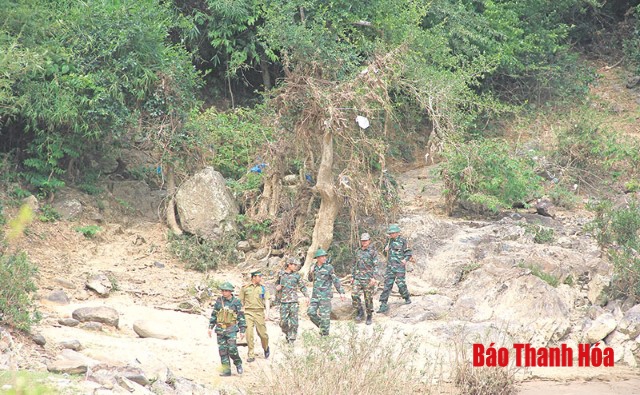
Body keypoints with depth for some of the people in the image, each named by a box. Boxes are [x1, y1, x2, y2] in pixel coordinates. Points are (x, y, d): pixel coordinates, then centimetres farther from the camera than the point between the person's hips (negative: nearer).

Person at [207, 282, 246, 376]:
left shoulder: (236, 302, -2)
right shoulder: (219, 301, 7)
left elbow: (241, 317, 1)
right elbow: (213, 315, 14)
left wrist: (242, 330, -1)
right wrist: (210, 327, 9)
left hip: (231, 330, -3)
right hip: (220, 329, 3)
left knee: (232, 349, -14)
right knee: (222, 350, 2)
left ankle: (238, 363, 11)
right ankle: (226, 370, 7)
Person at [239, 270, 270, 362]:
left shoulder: (263, 288, 7)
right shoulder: (245, 288, 5)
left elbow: (266, 301, 4)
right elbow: (241, 301, 11)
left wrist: (267, 313, -7)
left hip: (259, 312, 1)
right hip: (248, 312, -1)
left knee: (262, 333, 2)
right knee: (249, 333, -10)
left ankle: (266, 348, 33)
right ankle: (251, 355, -6)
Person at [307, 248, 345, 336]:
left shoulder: (329, 267, -7)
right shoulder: (314, 267, 8)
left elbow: (336, 280, -9)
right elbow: (311, 279, 21)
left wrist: (341, 292, -15)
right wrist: (311, 272, -1)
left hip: (325, 295, -5)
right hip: (315, 295, 5)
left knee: (324, 315, -5)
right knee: (311, 312, -1)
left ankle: (324, 334, 4)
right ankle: (321, 326, 19)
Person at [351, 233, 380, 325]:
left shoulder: (373, 252, -4)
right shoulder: (358, 252, 12)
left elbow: (376, 266, -8)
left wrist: (374, 278, -18)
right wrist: (352, 276, 15)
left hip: (368, 279, -4)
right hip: (358, 278, 4)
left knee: (368, 298, 0)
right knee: (354, 295, -11)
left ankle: (369, 316, 12)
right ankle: (360, 312, 4)